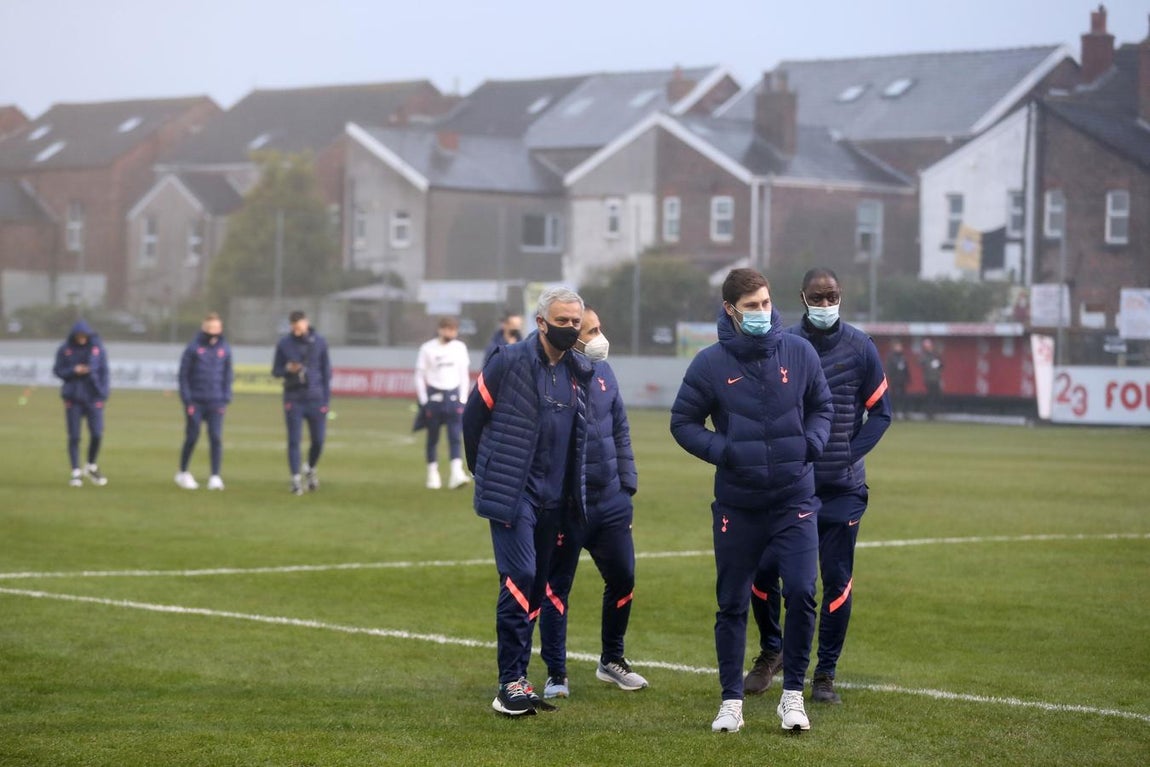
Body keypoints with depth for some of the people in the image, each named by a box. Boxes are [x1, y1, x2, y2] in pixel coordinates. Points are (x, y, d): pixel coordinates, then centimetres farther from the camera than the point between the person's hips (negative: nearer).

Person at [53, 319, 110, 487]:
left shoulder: (98, 348, 1)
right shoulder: (65, 350, 0)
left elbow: (104, 371, 2)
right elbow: (58, 371, 3)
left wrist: (103, 393, -7)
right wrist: (74, 371, -16)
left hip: (93, 397, 0)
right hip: (73, 397, 0)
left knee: (97, 434, -6)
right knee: (74, 436, -1)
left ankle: (91, 467, 17)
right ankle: (76, 473, 6)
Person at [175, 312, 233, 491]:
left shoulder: (225, 349, 7)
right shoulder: (193, 348, -3)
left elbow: (227, 375, 12)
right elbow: (183, 374, -2)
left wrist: (226, 398, 2)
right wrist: (187, 399, -8)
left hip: (216, 402, 2)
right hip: (196, 401, -2)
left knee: (216, 438, -6)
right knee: (192, 437, 3)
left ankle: (215, 476, -4)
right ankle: (183, 473, 20)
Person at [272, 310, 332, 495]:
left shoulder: (319, 342, 2)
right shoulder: (284, 344, 1)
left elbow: (326, 371, 7)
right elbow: (275, 370, 7)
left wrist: (326, 399, 2)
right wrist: (287, 369, -16)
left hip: (316, 399, 1)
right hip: (293, 399, -1)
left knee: (318, 440, 1)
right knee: (294, 440, -4)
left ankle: (311, 469, 27)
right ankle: (296, 479, 1)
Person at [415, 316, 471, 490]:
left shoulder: (460, 348, 6)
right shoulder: (428, 349, -3)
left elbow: (464, 374, 11)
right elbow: (420, 376, 0)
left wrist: (463, 399, 4)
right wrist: (424, 401, -5)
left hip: (454, 395, 2)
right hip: (434, 396, -2)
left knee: (455, 436, -9)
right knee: (433, 438, 6)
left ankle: (456, 473, -18)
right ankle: (433, 474, 15)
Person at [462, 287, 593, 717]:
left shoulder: (579, 372, 10)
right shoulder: (510, 362, -8)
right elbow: (473, 417, 1)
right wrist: (486, 475, 10)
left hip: (553, 499, 6)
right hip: (513, 496, -6)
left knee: (536, 587, 9)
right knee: (519, 578, -15)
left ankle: (515, 680, 16)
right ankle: (511, 682, -13)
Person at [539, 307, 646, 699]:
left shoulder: (603, 372, 8)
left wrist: (627, 482, 10)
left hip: (611, 502, 7)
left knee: (622, 578, 13)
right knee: (556, 587, 3)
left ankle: (612, 659, 32)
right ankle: (556, 674, 13)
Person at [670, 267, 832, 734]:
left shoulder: (799, 353, 0)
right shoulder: (710, 364, -5)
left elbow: (821, 407, 13)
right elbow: (683, 421, 3)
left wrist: (813, 442, -6)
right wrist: (722, 450, -13)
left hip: (794, 502, 0)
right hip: (736, 506, 0)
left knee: (801, 592, -11)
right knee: (732, 605, 6)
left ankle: (792, 695, 5)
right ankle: (731, 701, 19)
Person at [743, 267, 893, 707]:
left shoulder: (860, 348, 0)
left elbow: (880, 412, 4)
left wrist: (848, 457, -8)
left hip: (842, 489, -1)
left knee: (837, 580, 0)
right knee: (763, 571, -2)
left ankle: (825, 674, 12)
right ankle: (771, 653, 23)